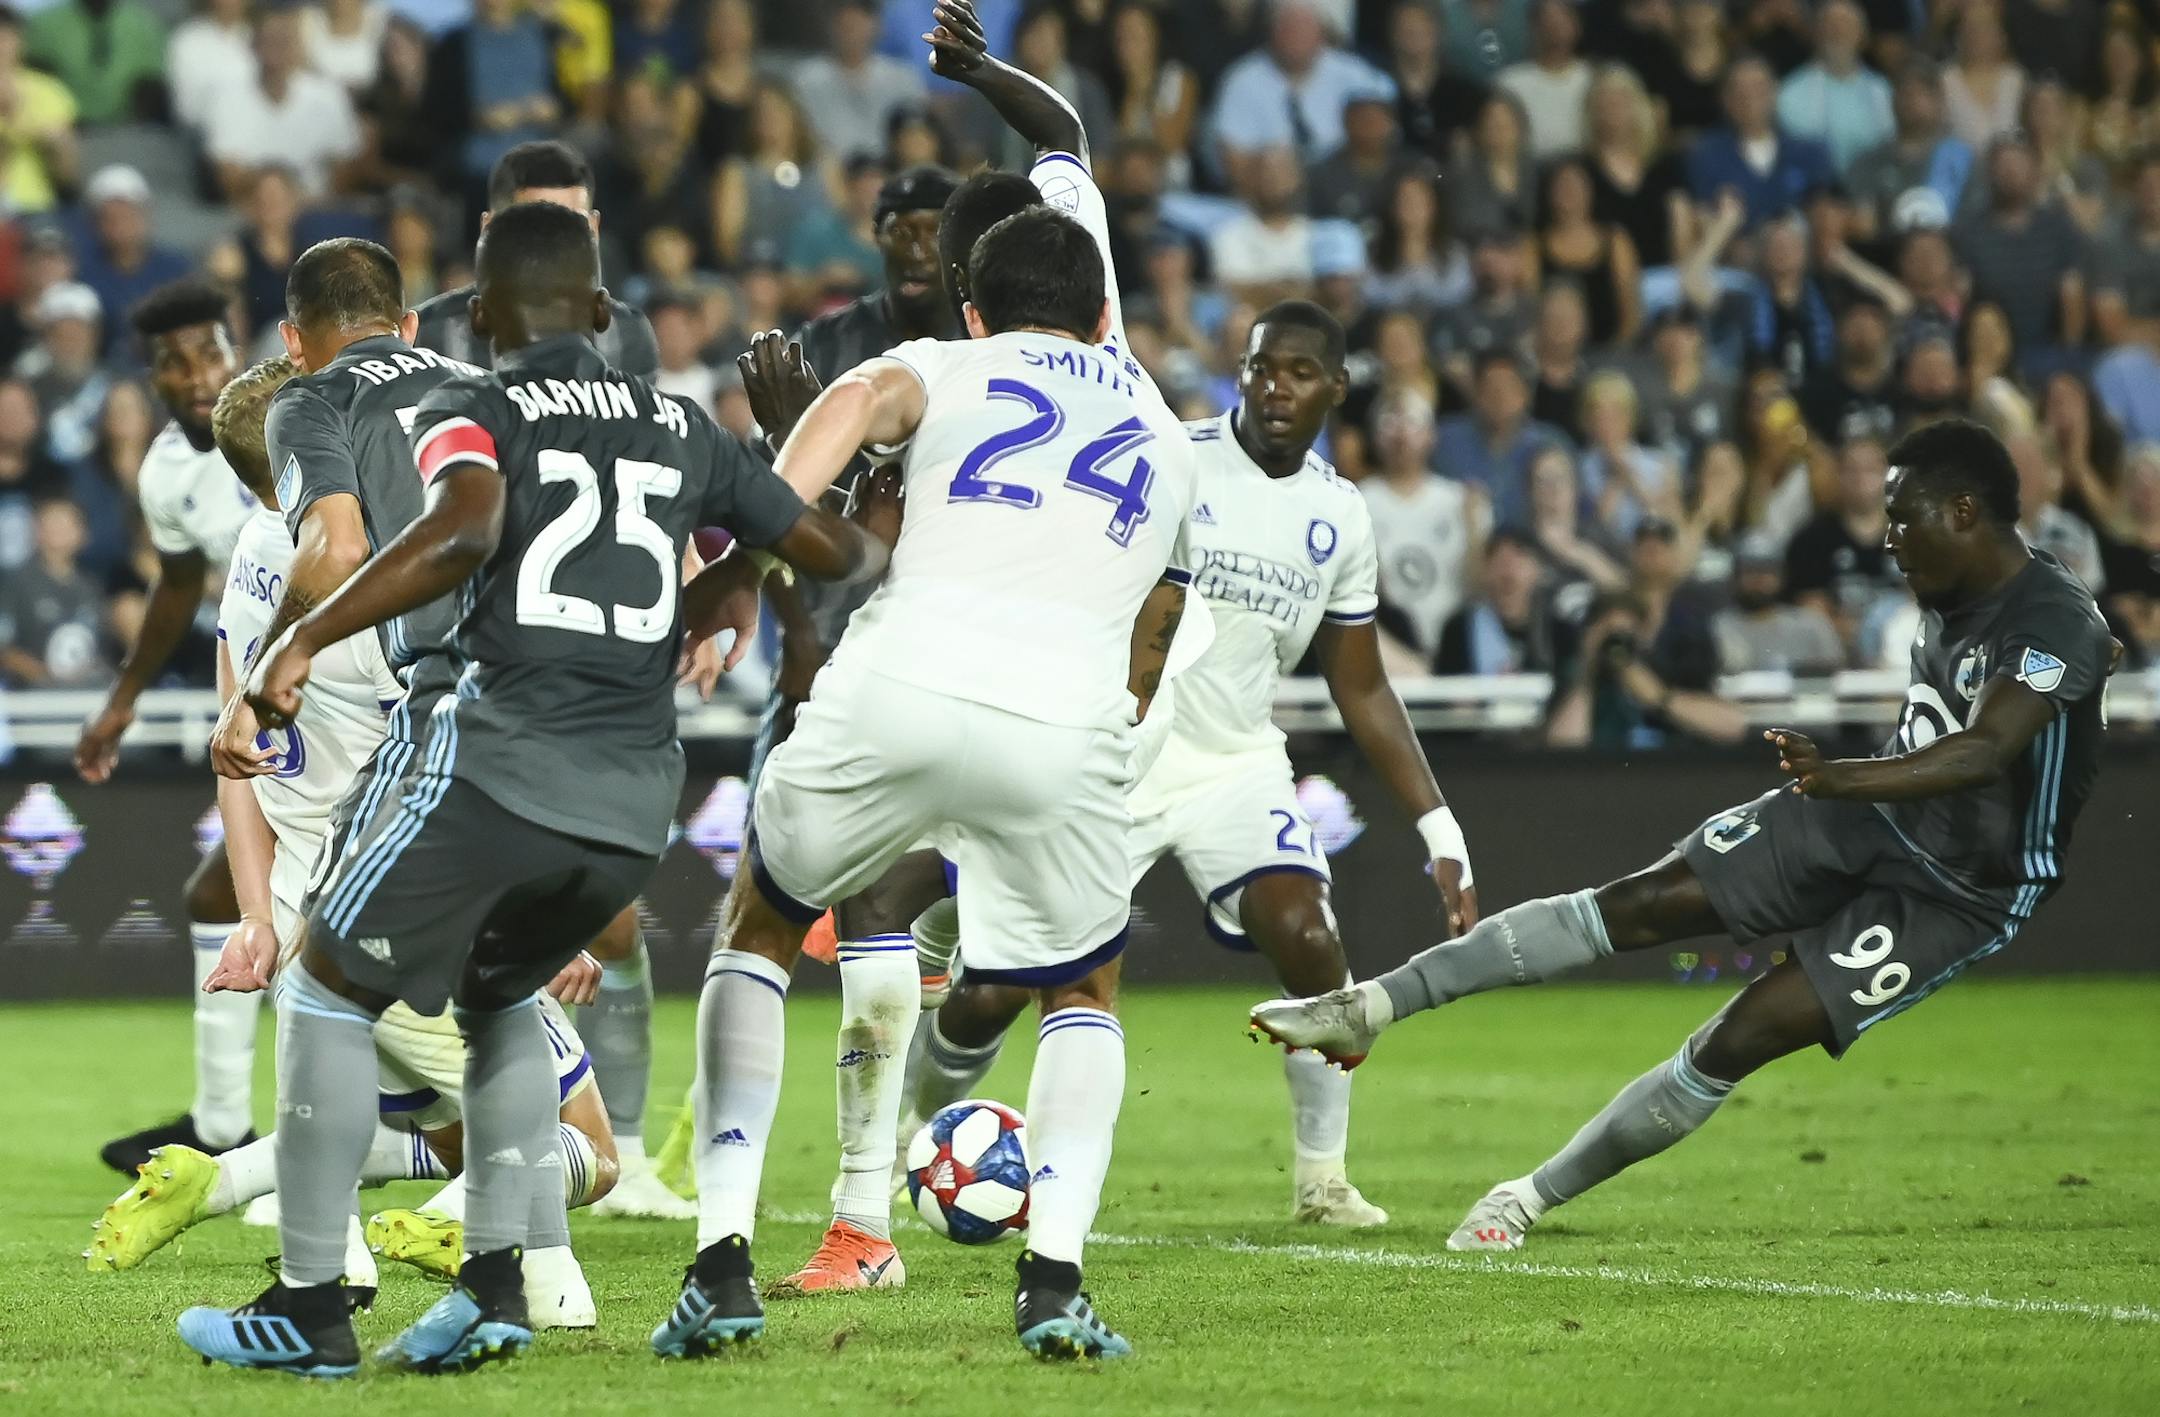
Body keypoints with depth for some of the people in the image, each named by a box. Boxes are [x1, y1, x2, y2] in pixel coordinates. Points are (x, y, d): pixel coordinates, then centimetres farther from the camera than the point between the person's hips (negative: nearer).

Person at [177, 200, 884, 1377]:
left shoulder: (470, 411, 2)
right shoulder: (682, 431, 17)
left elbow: (466, 529, -20)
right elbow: (834, 549, 24)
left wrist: (302, 641, -19)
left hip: (503, 766, -5)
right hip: (636, 798, 5)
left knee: (329, 991, 11)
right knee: (495, 996, 28)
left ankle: (309, 1304, 6)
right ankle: (496, 1279, 14)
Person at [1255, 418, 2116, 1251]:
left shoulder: (2056, 625, -24)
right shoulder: (1947, 604, 5)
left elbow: (1984, 751, -40)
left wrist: (1843, 778, -52)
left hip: (1955, 893, -7)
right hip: (1867, 817, 7)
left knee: (1745, 1035, -16)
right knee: (1641, 904, -7)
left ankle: (1536, 1197, -4)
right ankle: (1368, 1007, -8)